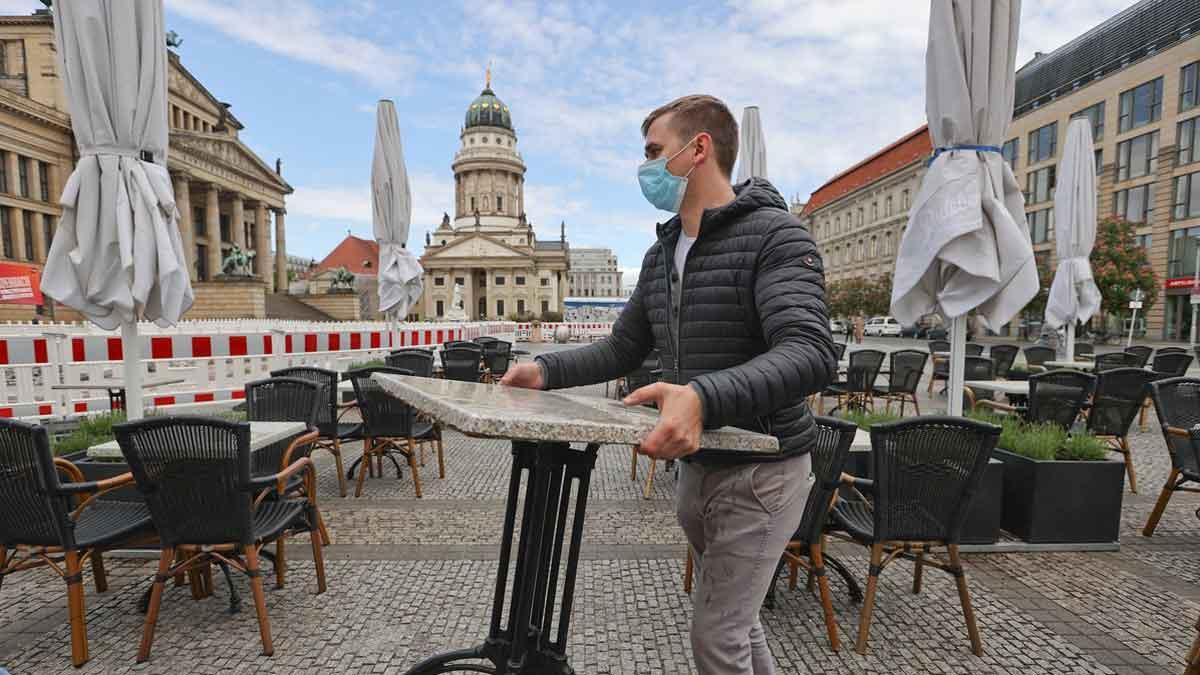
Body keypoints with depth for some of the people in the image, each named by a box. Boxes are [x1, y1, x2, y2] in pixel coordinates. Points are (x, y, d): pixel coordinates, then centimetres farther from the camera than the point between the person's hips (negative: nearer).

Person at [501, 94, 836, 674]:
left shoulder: (775, 235, -16)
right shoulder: (661, 254, 8)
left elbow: (810, 355, -30)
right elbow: (623, 349, 11)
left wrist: (704, 397, -46)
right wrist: (546, 371, -3)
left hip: (760, 471, -7)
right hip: (696, 467, 7)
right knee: (733, 620, 24)